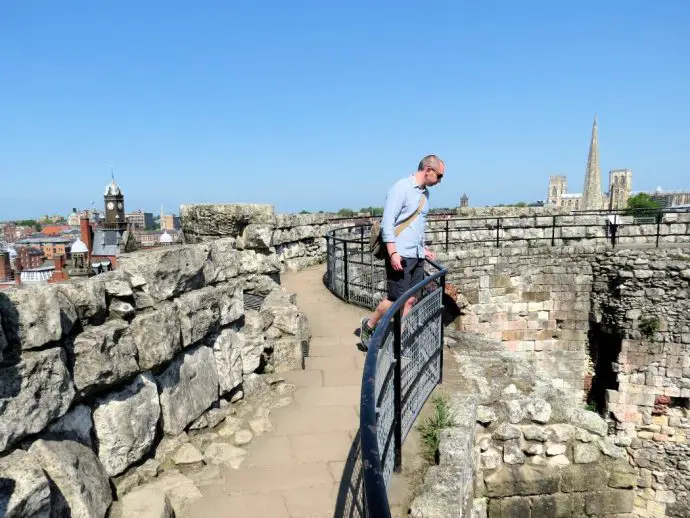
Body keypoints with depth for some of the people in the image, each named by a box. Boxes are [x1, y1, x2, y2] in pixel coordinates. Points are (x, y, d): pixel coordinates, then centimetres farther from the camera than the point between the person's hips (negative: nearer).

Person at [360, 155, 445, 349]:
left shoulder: (425, 193, 16)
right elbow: (387, 223, -16)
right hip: (399, 256, -8)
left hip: (416, 256, 8)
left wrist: (424, 249, 23)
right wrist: (393, 253, -22)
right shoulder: (401, 188, -10)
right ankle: (368, 325, 18)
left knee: (410, 300, 6)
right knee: (397, 299, -4)